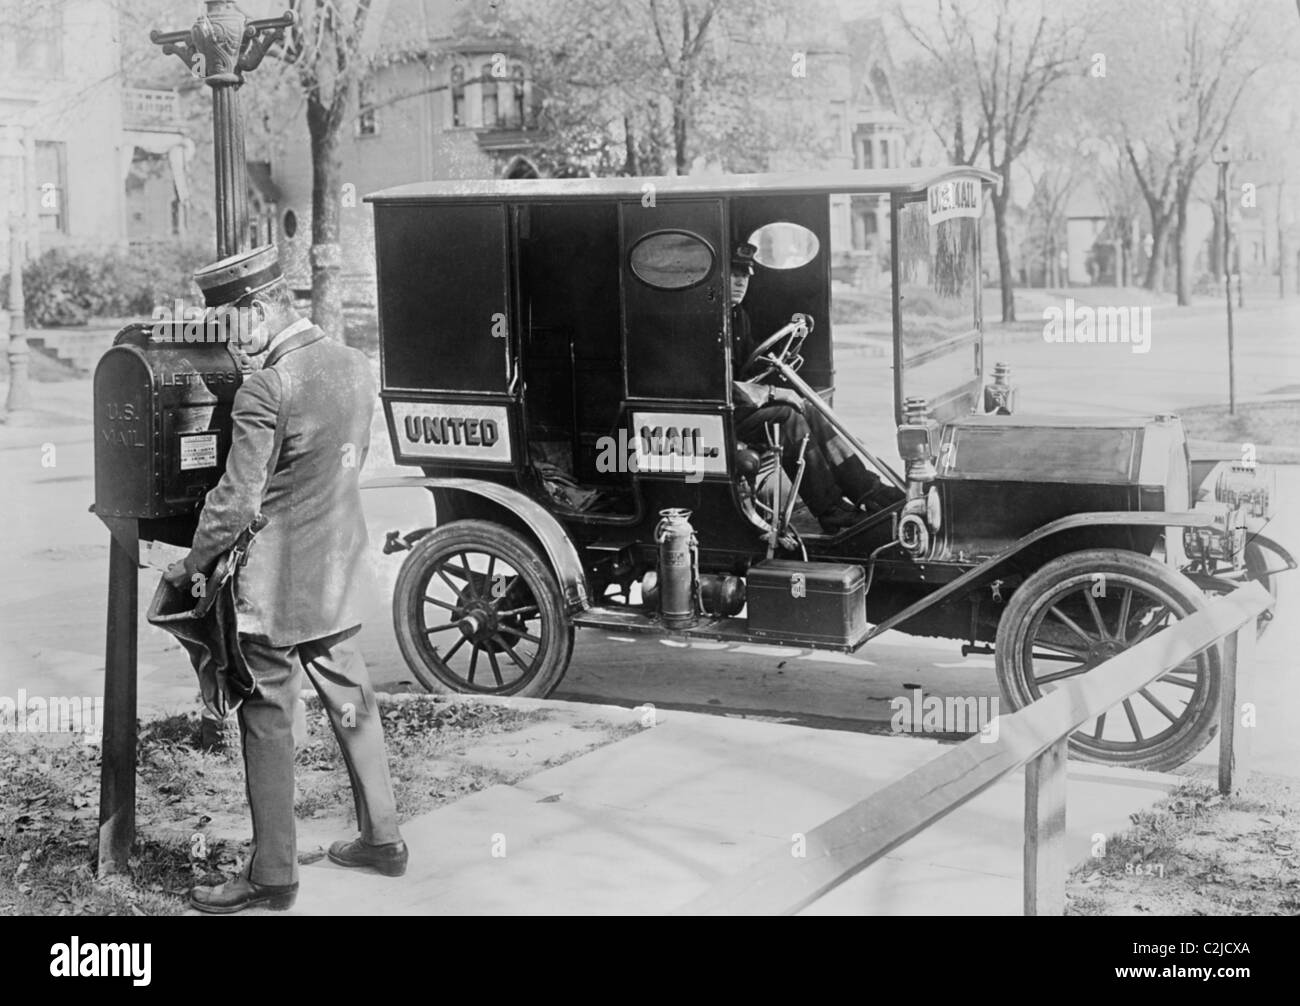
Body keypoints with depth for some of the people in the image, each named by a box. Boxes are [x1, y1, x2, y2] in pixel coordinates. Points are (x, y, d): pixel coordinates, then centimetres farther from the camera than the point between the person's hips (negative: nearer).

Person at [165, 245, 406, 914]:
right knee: (352, 703, 18)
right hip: (339, 578, 8)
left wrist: (191, 565, -5)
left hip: (275, 586, -8)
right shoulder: (354, 366, 3)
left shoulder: (265, 391, -21)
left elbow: (236, 502, -19)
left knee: (266, 725, 3)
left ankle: (272, 877, 11)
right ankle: (381, 838, 29)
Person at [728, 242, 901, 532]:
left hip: (744, 401, 9)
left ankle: (869, 490, -10)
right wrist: (770, 393, -17)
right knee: (787, 417, -24)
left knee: (808, 412, -7)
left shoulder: (739, 314, 16)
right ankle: (831, 512, -21)